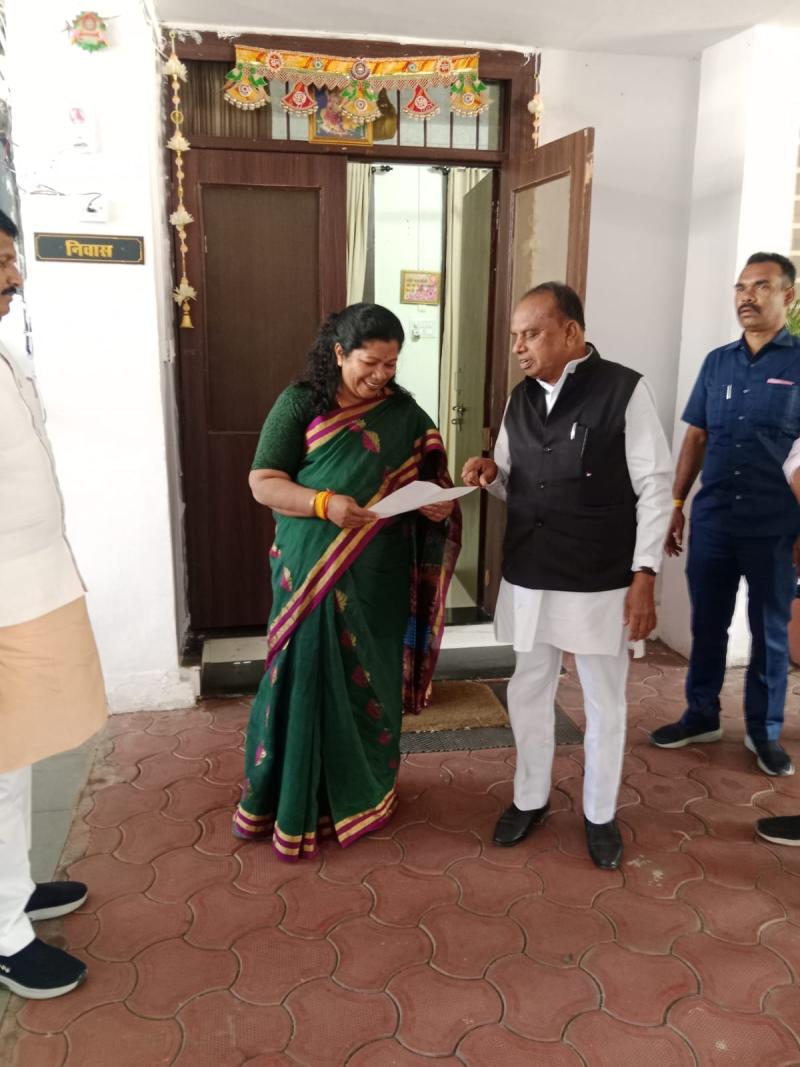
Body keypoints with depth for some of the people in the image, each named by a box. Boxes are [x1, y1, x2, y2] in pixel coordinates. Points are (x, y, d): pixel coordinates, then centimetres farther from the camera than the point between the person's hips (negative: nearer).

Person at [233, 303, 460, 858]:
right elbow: (263, 482, -8)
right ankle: (296, 800, 24)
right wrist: (324, 503, -24)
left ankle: (364, 791, 32)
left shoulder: (404, 412, 4)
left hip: (377, 577, 2)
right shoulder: (300, 402, -3)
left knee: (369, 680, 11)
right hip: (311, 572, -2)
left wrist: (440, 505, -15)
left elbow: (428, 480, 9)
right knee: (308, 677, 4)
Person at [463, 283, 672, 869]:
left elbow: (654, 487, -10)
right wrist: (492, 475, -7)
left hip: (600, 584, -5)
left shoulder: (625, 390, -10)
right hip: (528, 580, 5)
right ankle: (530, 798, 38)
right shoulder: (520, 399, 7)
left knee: (604, 703, 12)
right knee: (528, 693, 16)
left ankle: (601, 814, 33)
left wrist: (644, 576, -14)